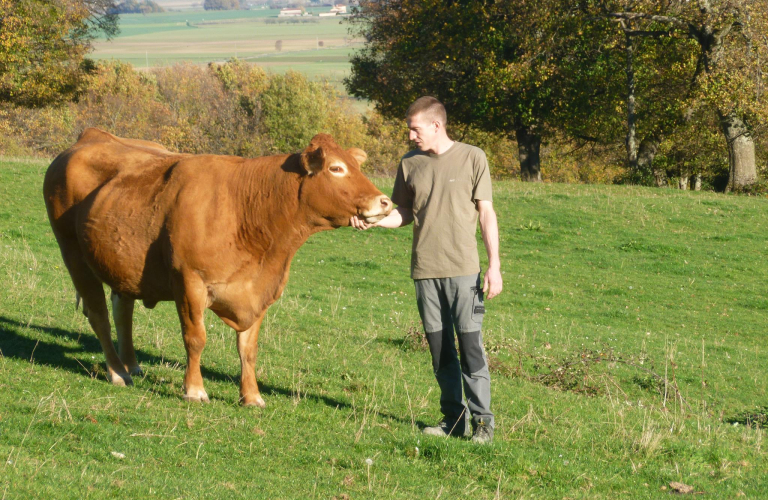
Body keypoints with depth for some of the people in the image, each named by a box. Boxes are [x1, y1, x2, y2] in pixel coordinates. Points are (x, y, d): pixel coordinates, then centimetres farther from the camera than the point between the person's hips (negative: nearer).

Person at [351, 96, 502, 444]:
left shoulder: (472, 158, -1)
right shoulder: (410, 164, 9)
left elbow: (486, 213, 0)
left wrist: (494, 265, -4)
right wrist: (372, 220, -3)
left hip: (463, 269, -4)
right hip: (425, 270, 4)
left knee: (470, 345, -6)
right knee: (439, 348, 7)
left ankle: (482, 421, 0)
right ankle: (453, 419, 15)